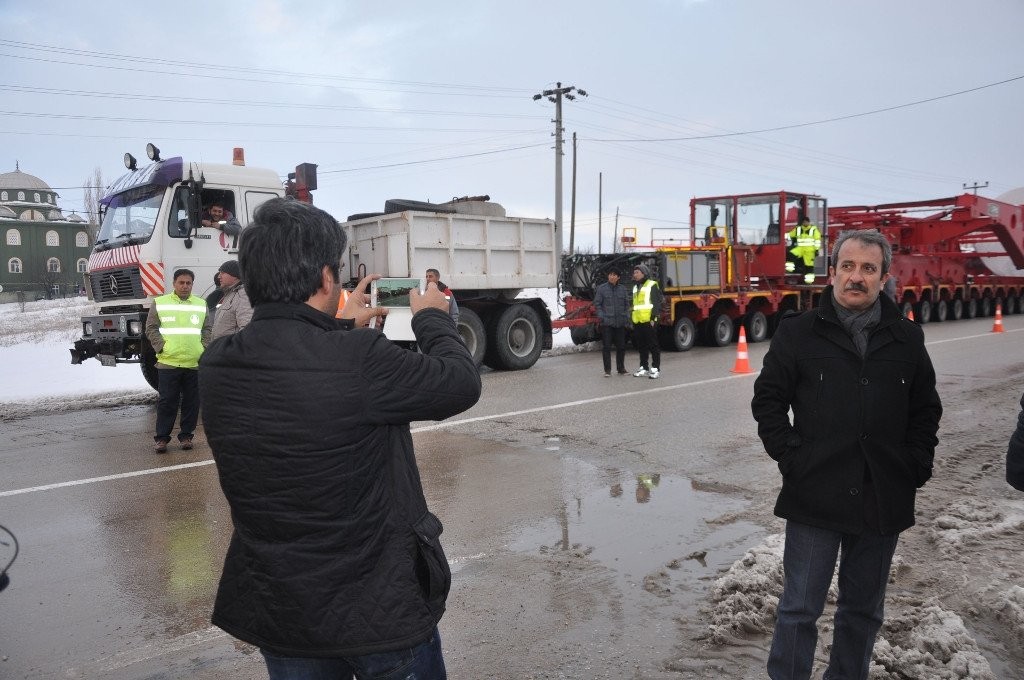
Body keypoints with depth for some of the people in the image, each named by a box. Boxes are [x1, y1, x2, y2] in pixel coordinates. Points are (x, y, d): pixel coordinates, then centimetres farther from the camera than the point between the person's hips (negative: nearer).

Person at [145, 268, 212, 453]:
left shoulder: (201, 305, 12)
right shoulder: (160, 303, 6)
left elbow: (207, 330, 12)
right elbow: (151, 328, 4)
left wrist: (204, 349, -1)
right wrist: (161, 347, -8)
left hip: (195, 363, 2)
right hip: (168, 362, -2)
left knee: (191, 402, 7)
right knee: (167, 401, 1)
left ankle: (186, 435, 18)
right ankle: (162, 438, 10)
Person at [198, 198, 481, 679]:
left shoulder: (216, 366, -10)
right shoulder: (358, 359, -27)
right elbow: (462, 384, -13)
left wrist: (341, 328, 18)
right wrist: (432, 319, 4)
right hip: (381, 611, -5)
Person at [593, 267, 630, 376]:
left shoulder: (623, 289, 10)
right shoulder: (601, 288, 0)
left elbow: (627, 304, 15)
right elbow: (597, 304, 0)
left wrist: (627, 316, 3)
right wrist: (601, 316, -10)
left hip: (620, 323, 3)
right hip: (607, 323, -3)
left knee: (621, 346, 8)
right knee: (606, 346, -2)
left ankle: (621, 368, 20)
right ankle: (607, 370, 5)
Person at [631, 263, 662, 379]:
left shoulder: (652, 285, -3)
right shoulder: (635, 287, 19)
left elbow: (657, 303, -8)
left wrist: (653, 318, -15)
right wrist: (632, 319, 19)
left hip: (648, 321, -7)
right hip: (637, 322, 7)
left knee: (653, 345, -2)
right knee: (641, 346, 10)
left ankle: (655, 368, 2)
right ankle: (644, 367, 18)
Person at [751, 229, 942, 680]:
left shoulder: (907, 338, 6)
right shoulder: (797, 332, -2)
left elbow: (926, 410, 13)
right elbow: (768, 401, 0)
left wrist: (916, 466, 3)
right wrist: (790, 456, -8)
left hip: (883, 502, 3)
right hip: (814, 497, -3)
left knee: (863, 609, 18)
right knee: (800, 608, 4)